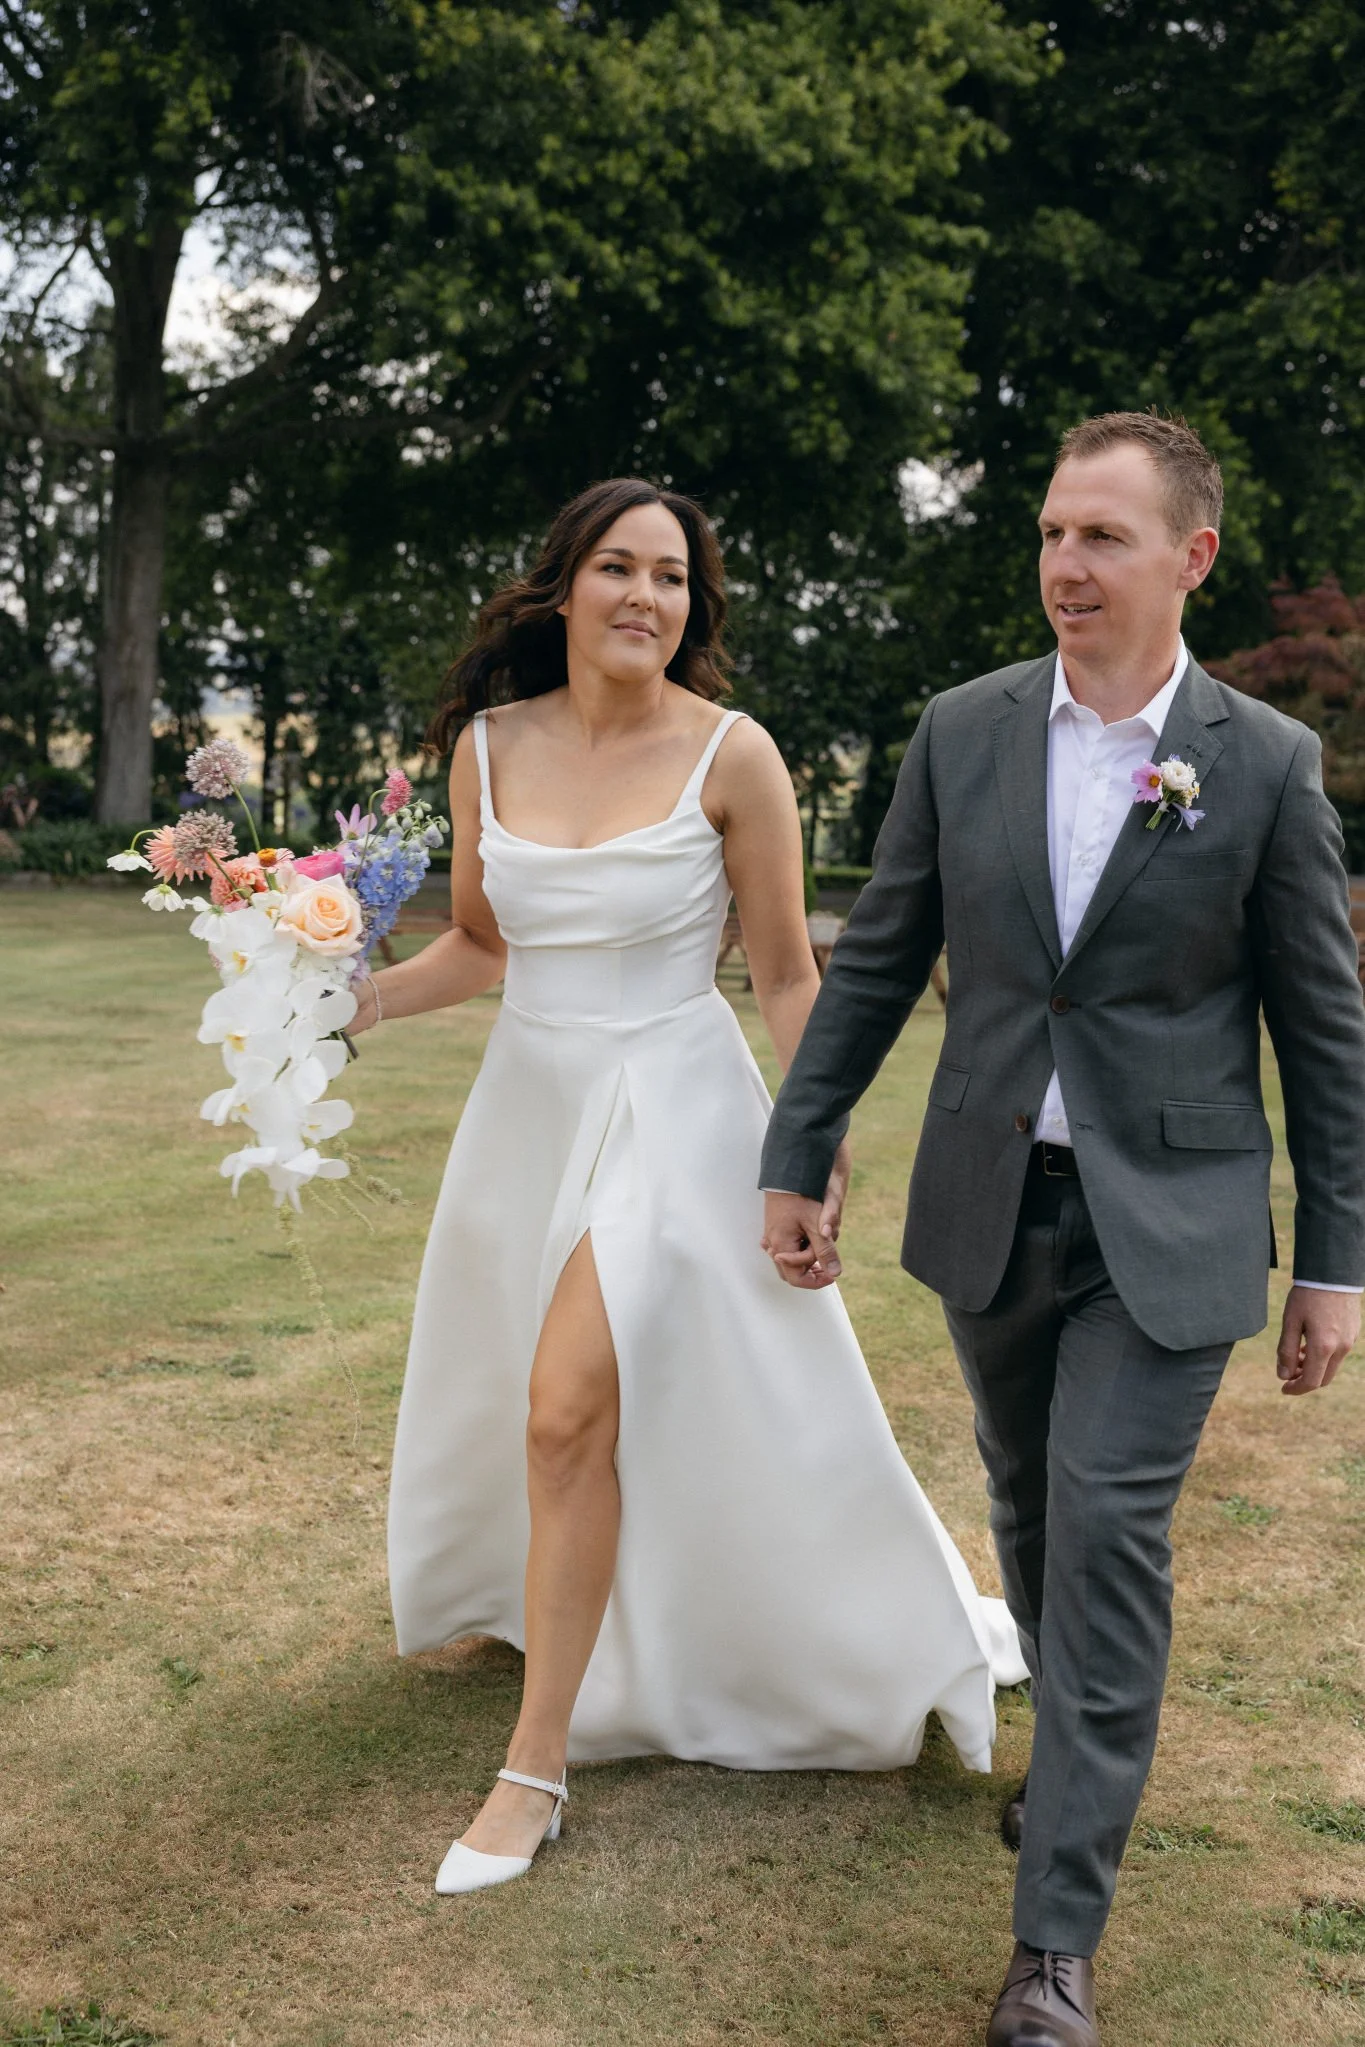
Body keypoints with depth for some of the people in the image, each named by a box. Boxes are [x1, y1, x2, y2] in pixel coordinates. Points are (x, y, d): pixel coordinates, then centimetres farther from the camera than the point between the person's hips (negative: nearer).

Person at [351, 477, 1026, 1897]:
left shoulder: (732, 757, -12)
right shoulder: (491, 745, -1)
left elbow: (786, 976, -6)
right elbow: (480, 943, 11)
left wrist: (823, 1147, -10)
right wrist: (362, 996, -5)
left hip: (672, 1108, -5)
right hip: (529, 1100, 5)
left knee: (570, 1409, -15)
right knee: (524, 1406, 21)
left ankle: (537, 1768, -1)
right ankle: (530, 1598, 54)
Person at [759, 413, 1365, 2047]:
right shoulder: (962, 731, 0)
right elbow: (875, 962, 6)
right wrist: (795, 1158, 6)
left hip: (1164, 1224, -3)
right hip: (990, 1206, 4)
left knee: (1108, 1534, -7)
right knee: (1030, 1516, 17)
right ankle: (1081, 1751, 44)